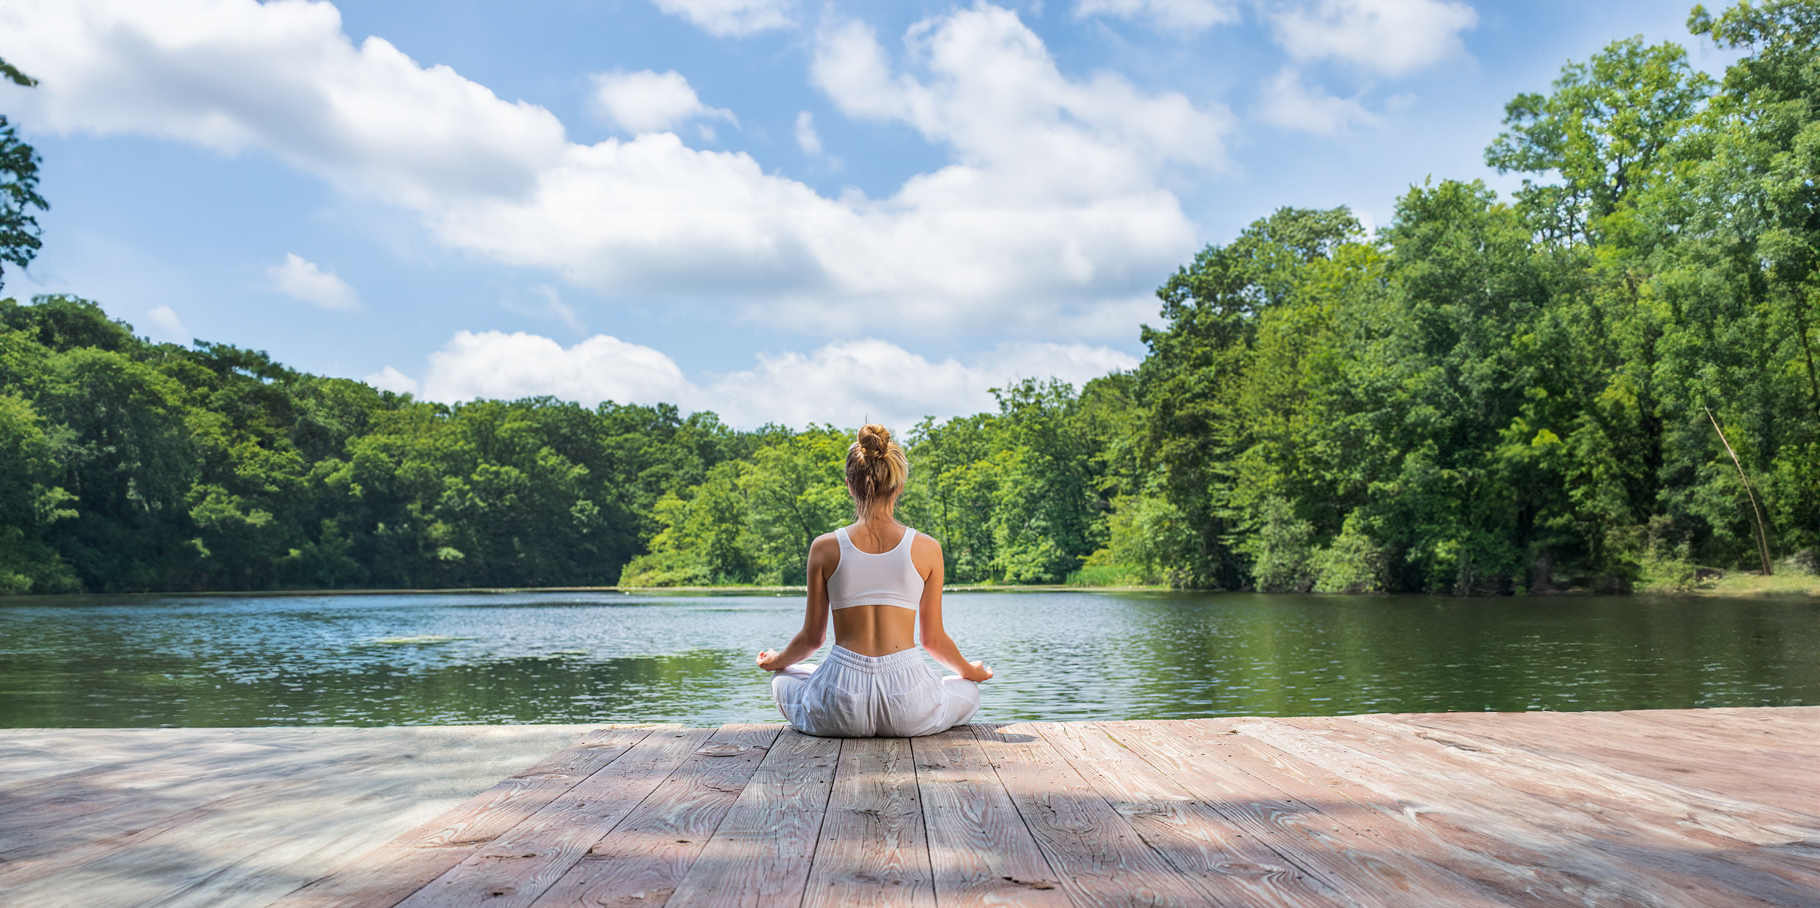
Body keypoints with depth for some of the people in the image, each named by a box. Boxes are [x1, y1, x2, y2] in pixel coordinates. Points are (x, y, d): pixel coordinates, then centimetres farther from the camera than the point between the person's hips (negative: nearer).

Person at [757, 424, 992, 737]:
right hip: (909, 710, 0)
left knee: (785, 679, 34)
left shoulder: (825, 548, -2)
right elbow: (934, 639, 6)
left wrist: (776, 661, 29)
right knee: (968, 692, 33)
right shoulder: (927, 549, -2)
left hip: (840, 706, 1)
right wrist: (970, 670, 28)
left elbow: (812, 637, 7)